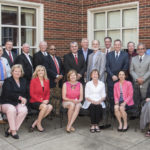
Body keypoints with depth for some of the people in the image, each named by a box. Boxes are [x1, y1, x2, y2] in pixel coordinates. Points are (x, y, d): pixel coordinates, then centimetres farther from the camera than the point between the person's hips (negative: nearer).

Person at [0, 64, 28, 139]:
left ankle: (10, 130, -22)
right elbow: (8, 93, -14)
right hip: (7, 103, -3)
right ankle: (13, 131, -25)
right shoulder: (7, 81, 2)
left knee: (24, 110, -30)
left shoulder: (23, 81, 17)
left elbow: (27, 93, 15)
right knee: (12, 109, -38)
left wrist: (25, 99, -7)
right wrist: (20, 97, -18)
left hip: (19, 103, 4)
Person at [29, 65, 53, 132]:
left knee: (50, 107, -27)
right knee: (45, 106, -33)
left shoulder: (47, 81, 10)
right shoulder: (33, 80, -3)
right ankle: (38, 123, -11)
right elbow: (32, 94, -7)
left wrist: (46, 100, -5)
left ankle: (35, 122, -15)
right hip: (34, 102, -4)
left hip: (44, 102, 5)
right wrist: (41, 101, -14)